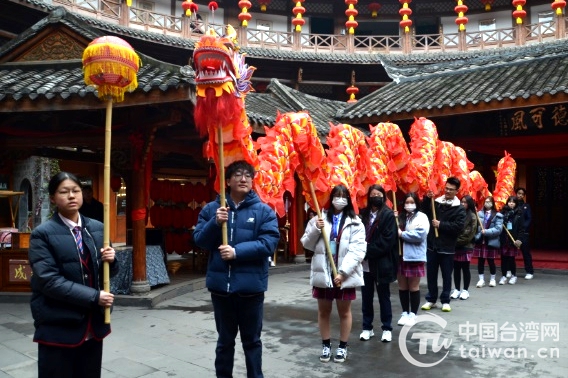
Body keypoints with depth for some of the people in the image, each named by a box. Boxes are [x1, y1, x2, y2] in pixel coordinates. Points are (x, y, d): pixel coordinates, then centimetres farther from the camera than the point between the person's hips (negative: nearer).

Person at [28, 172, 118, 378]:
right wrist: (94, 297, -20)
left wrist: (110, 260, -10)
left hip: (93, 323, 5)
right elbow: (49, 280, -17)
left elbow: (109, 272, 13)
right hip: (58, 327, -5)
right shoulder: (43, 234, -8)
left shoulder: (97, 228, 7)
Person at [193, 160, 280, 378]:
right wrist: (215, 223, -16)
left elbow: (269, 242, -12)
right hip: (220, 284, 2)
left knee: (251, 340, 15)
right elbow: (199, 240, 2)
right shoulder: (211, 209, 5)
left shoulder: (264, 211, -2)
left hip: (251, 285, -1)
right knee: (225, 340, 18)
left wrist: (237, 252, -20)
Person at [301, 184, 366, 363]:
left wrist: (343, 272, -18)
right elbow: (307, 244, 4)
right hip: (323, 273, 2)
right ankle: (326, 345, 29)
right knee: (323, 311, 13)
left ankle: (342, 346, 27)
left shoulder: (355, 222, -2)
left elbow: (357, 250, -10)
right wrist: (315, 229, -14)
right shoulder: (319, 218, 4)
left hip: (345, 275, -2)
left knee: (344, 311, 11)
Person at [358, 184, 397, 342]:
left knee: (383, 297, 8)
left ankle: (387, 329, 21)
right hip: (365, 263, 4)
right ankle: (367, 327, 24)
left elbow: (387, 240, -13)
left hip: (381, 263, -4)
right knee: (366, 296, 11)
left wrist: (368, 251, -16)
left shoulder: (388, 215, -6)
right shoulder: (364, 214, 7)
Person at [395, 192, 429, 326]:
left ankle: (413, 314, 17)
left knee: (414, 287, 6)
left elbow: (420, 235, -17)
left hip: (414, 257, -4)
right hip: (400, 256, 5)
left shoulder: (421, 217, -3)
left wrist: (402, 234, -14)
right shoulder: (399, 217, 12)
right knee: (402, 287, 11)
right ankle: (405, 313, 23)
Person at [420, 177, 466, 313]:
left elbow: (458, 226, -13)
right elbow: (424, 213, 0)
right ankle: (431, 299, 23)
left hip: (447, 247, -2)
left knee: (446, 275, 8)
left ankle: (445, 301, 21)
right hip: (432, 245, 2)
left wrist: (440, 225, -16)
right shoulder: (435, 202, 5)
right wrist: (427, 199, -10)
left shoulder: (459, 208, -3)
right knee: (431, 274, 10)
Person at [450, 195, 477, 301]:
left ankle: (465, 290, 16)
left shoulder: (472, 216, -4)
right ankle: (457, 290, 19)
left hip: (466, 246, -4)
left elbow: (470, 233, -10)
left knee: (465, 268, 5)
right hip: (455, 246, 4)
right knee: (456, 268, 9)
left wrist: (458, 241, -12)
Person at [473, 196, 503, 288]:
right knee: (480, 261, 6)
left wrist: (486, 231, -20)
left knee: (491, 261, 7)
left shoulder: (497, 215, -3)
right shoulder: (479, 213, 5)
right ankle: (481, 279, 16)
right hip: (480, 241, 2)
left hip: (491, 242, -2)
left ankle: (492, 279, 23)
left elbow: (498, 229, -12)